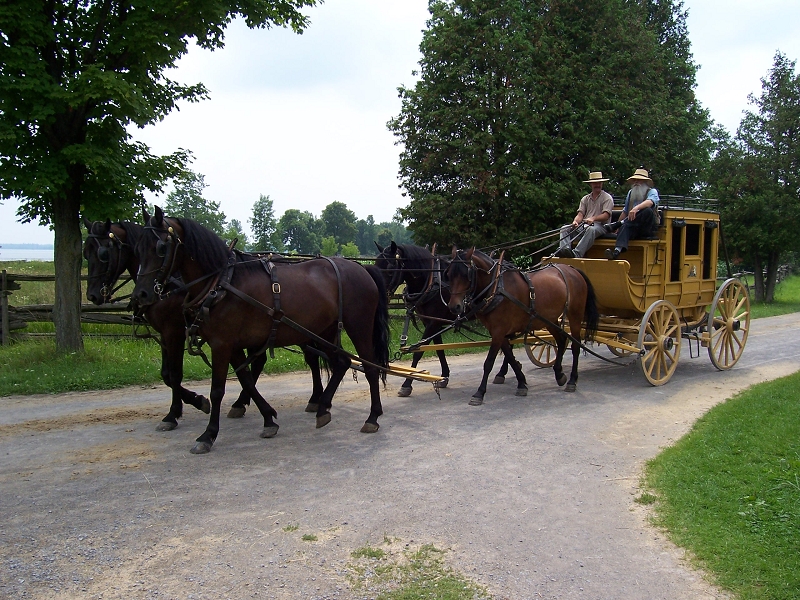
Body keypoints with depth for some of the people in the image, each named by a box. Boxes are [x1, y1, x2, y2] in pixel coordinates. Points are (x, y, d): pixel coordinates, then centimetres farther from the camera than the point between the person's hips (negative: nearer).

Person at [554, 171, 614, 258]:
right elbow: (580, 214, 9)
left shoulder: (607, 198, 7)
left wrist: (593, 218, -27)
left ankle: (576, 254, -55)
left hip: (600, 226, -5)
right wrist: (575, 221, -16)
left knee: (590, 229, -40)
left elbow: (606, 216, -8)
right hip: (584, 225, 6)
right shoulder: (585, 199, 21)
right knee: (565, 228, -16)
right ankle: (563, 250, -40)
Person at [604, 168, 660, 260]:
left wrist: (636, 208, -37)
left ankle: (619, 224, -29)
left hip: (647, 228, -3)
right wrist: (617, 225, 19)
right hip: (634, 228, 3)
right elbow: (625, 211, 28)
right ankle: (617, 251, -58)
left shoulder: (652, 192, 6)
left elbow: (650, 202, -19)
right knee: (625, 227, -33)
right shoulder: (630, 193, 23)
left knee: (648, 210, -33)